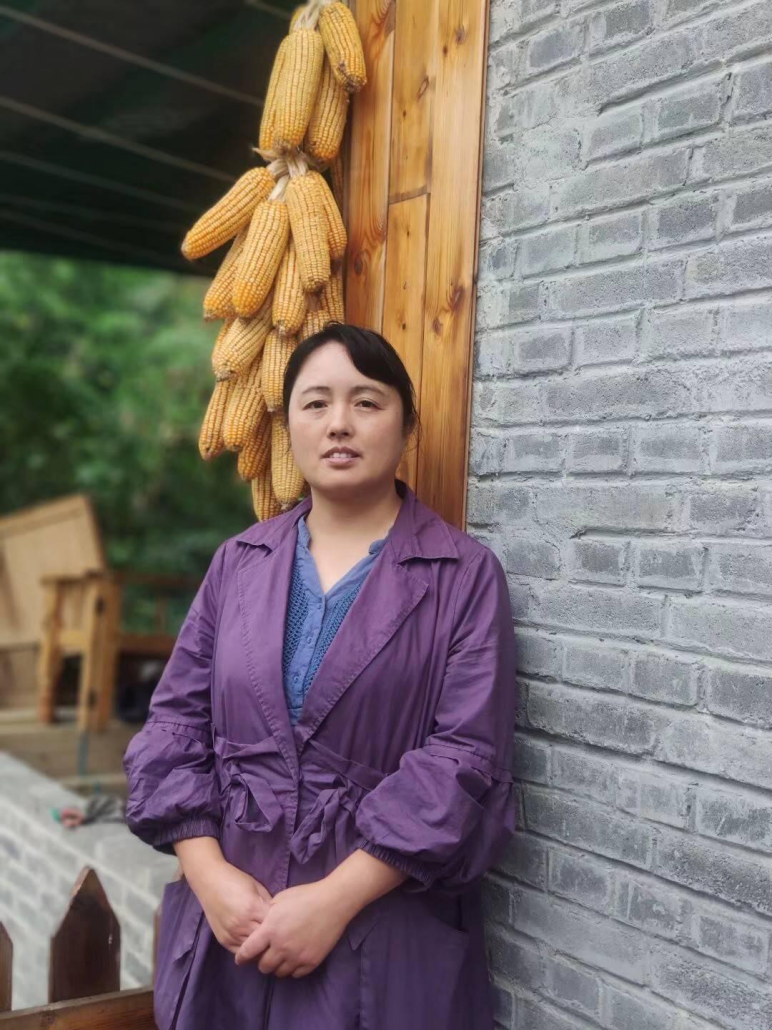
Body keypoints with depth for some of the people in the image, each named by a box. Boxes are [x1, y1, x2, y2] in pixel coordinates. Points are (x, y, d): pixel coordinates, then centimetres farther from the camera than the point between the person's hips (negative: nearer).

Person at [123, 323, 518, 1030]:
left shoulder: (465, 575, -6)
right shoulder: (238, 562, 5)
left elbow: (466, 755, -12)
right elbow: (176, 723, 4)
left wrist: (337, 899, -17)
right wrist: (210, 874, -8)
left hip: (387, 933, -3)